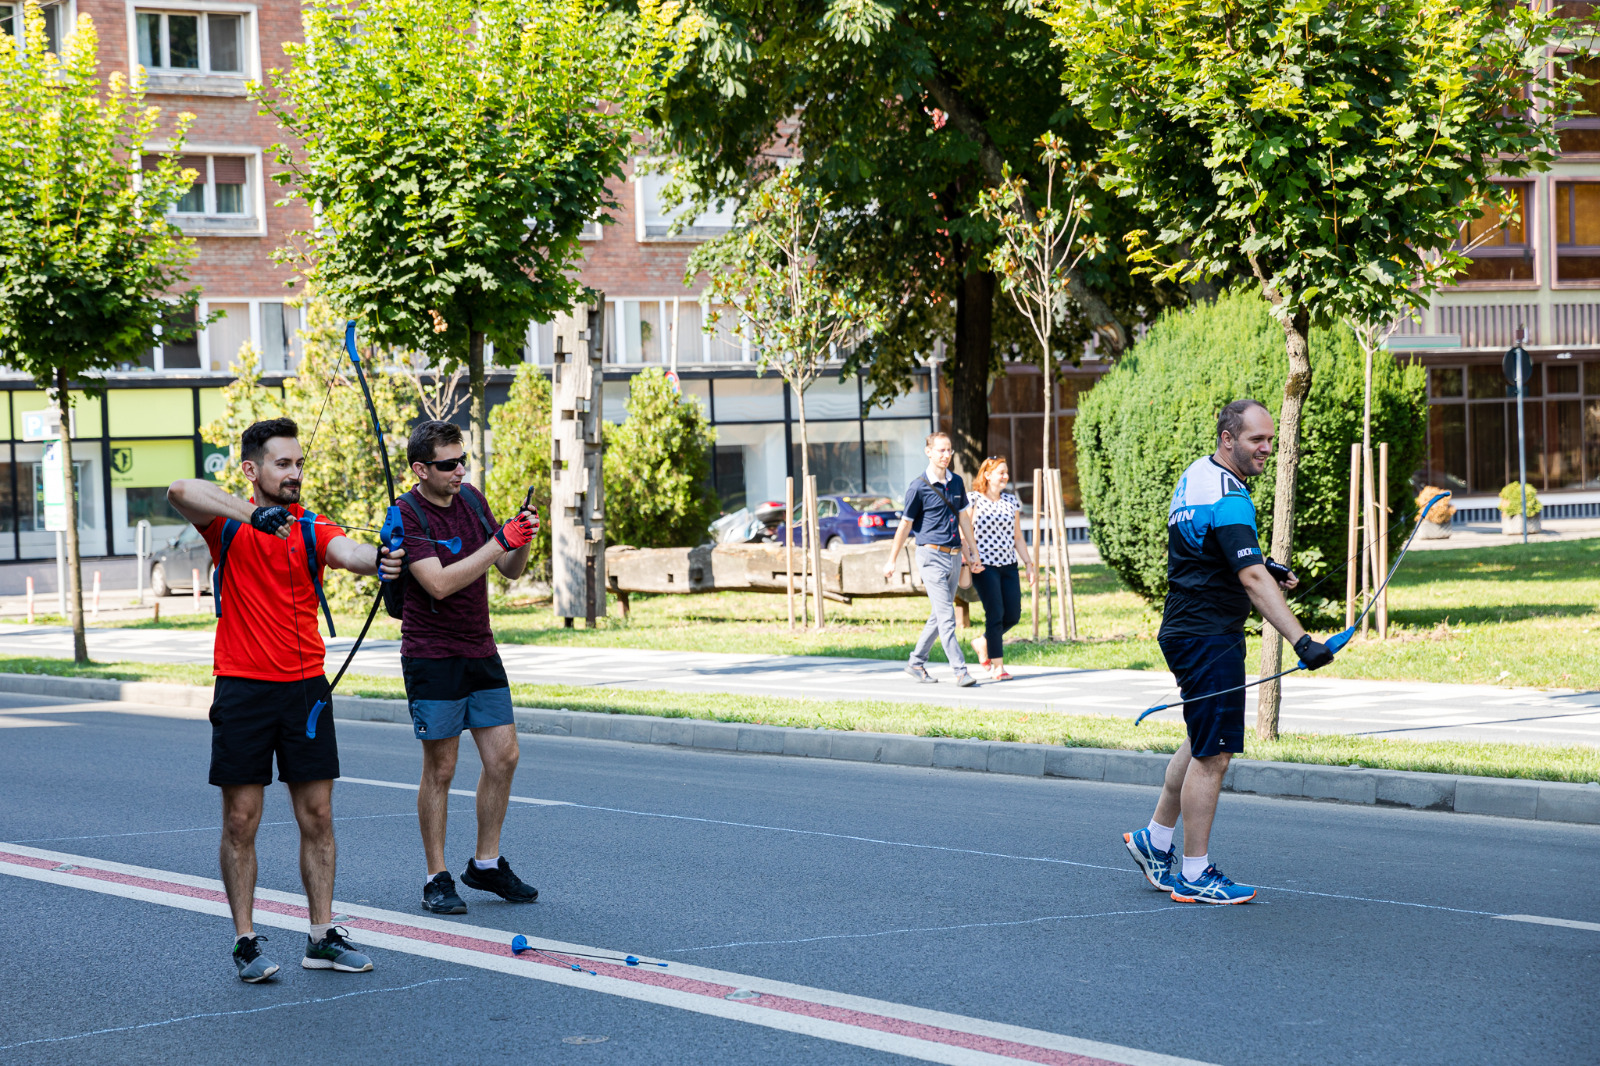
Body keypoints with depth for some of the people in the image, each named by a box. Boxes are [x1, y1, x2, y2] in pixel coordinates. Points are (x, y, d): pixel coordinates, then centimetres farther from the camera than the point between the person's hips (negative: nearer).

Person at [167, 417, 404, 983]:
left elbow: (347, 551, -16)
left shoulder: (314, 531, 6)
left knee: (317, 816, 6)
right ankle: (245, 941, 9)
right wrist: (253, 514, -34)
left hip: (305, 686, 3)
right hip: (242, 688, -3)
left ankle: (323, 936, 14)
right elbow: (181, 491, -21)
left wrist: (377, 559, -40)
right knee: (241, 820, 1)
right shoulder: (228, 526, 0)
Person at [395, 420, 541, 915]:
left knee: (503, 757, 5)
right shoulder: (407, 515, -14)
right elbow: (439, 583, -26)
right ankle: (437, 879, 8)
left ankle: (486, 863, 18)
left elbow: (510, 571, 11)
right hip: (432, 657, -6)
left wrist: (522, 541, -11)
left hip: (481, 652, 6)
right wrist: (500, 541, -25)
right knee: (440, 770, -2)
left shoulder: (471, 499, 7)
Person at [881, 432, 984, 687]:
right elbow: (905, 525, -2)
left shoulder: (956, 482, 10)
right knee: (946, 617, -11)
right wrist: (892, 561, 2)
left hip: (954, 556, 7)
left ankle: (916, 663, 24)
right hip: (932, 556, -7)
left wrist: (972, 551, 20)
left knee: (938, 616, 12)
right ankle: (960, 671, -13)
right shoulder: (918, 486, -8)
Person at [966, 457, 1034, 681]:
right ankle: (997, 666, -2)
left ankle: (982, 643, 26)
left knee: (1013, 615, 1)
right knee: (995, 614, -10)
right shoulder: (974, 501, -3)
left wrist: (1028, 563, 12)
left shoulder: (1011, 502, 13)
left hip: (1009, 565, 6)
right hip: (984, 566, -6)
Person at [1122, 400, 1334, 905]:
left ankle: (1155, 840, 31)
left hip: (1185, 631, 11)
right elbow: (1253, 582, -32)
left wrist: (1260, 565, 14)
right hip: (1210, 637, -11)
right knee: (1212, 756, -5)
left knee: (1202, 744, 22)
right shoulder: (1227, 499, -22)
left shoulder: (1197, 475, 11)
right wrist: (1302, 642, -39)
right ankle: (1194, 876, 1)